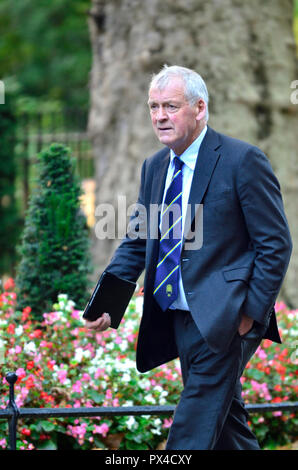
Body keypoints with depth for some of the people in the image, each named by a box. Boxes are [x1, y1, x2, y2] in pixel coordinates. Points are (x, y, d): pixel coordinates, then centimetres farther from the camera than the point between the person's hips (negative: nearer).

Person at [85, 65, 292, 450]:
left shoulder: (242, 161, -10)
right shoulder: (154, 167, 12)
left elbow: (276, 245, -10)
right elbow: (137, 242, 15)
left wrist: (251, 312, -15)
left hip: (225, 323, -7)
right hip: (179, 320, 7)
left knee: (192, 431, -12)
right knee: (223, 421, 16)